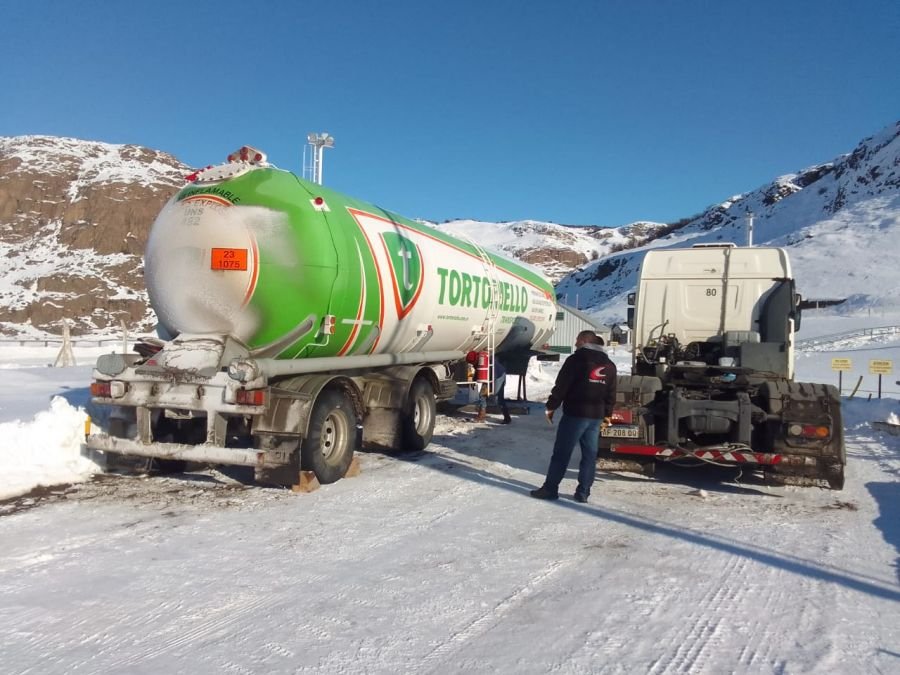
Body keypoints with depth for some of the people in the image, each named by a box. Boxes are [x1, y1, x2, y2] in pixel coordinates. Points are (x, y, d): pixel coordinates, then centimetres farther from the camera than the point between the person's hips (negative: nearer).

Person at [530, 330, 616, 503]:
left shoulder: (576, 359, -8)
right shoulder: (609, 365, 12)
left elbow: (561, 386, -10)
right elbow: (611, 394, 14)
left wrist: (551, 406, -2)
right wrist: (606, 413, 23)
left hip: (575, 413, -6)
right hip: (596, 415, 6)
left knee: (561, 453, 0)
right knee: (589, 455, 10)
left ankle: (550, 489, 4)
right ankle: (583, 492, 12)